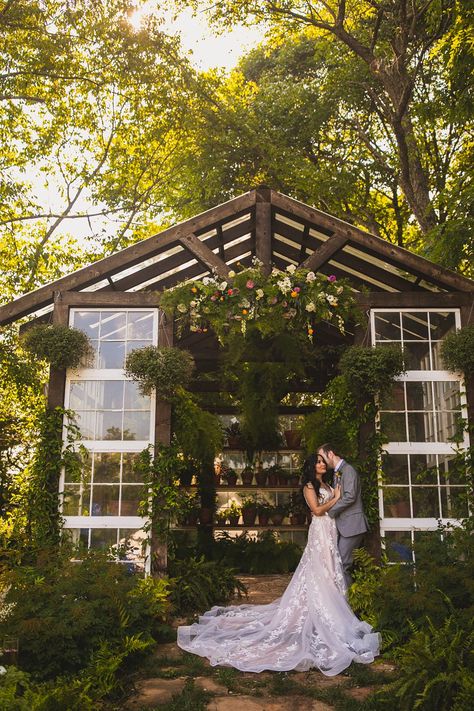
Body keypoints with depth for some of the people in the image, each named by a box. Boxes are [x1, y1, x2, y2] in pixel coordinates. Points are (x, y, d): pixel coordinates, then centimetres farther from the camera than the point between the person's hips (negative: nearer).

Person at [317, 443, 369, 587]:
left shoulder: (348, 470, -10)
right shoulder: (337, 473, 18)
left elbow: (350, 496, -20)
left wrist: (329, 510, -14)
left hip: (351, 524, -9)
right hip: (342, 524, 9)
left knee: (342, 564, -9)